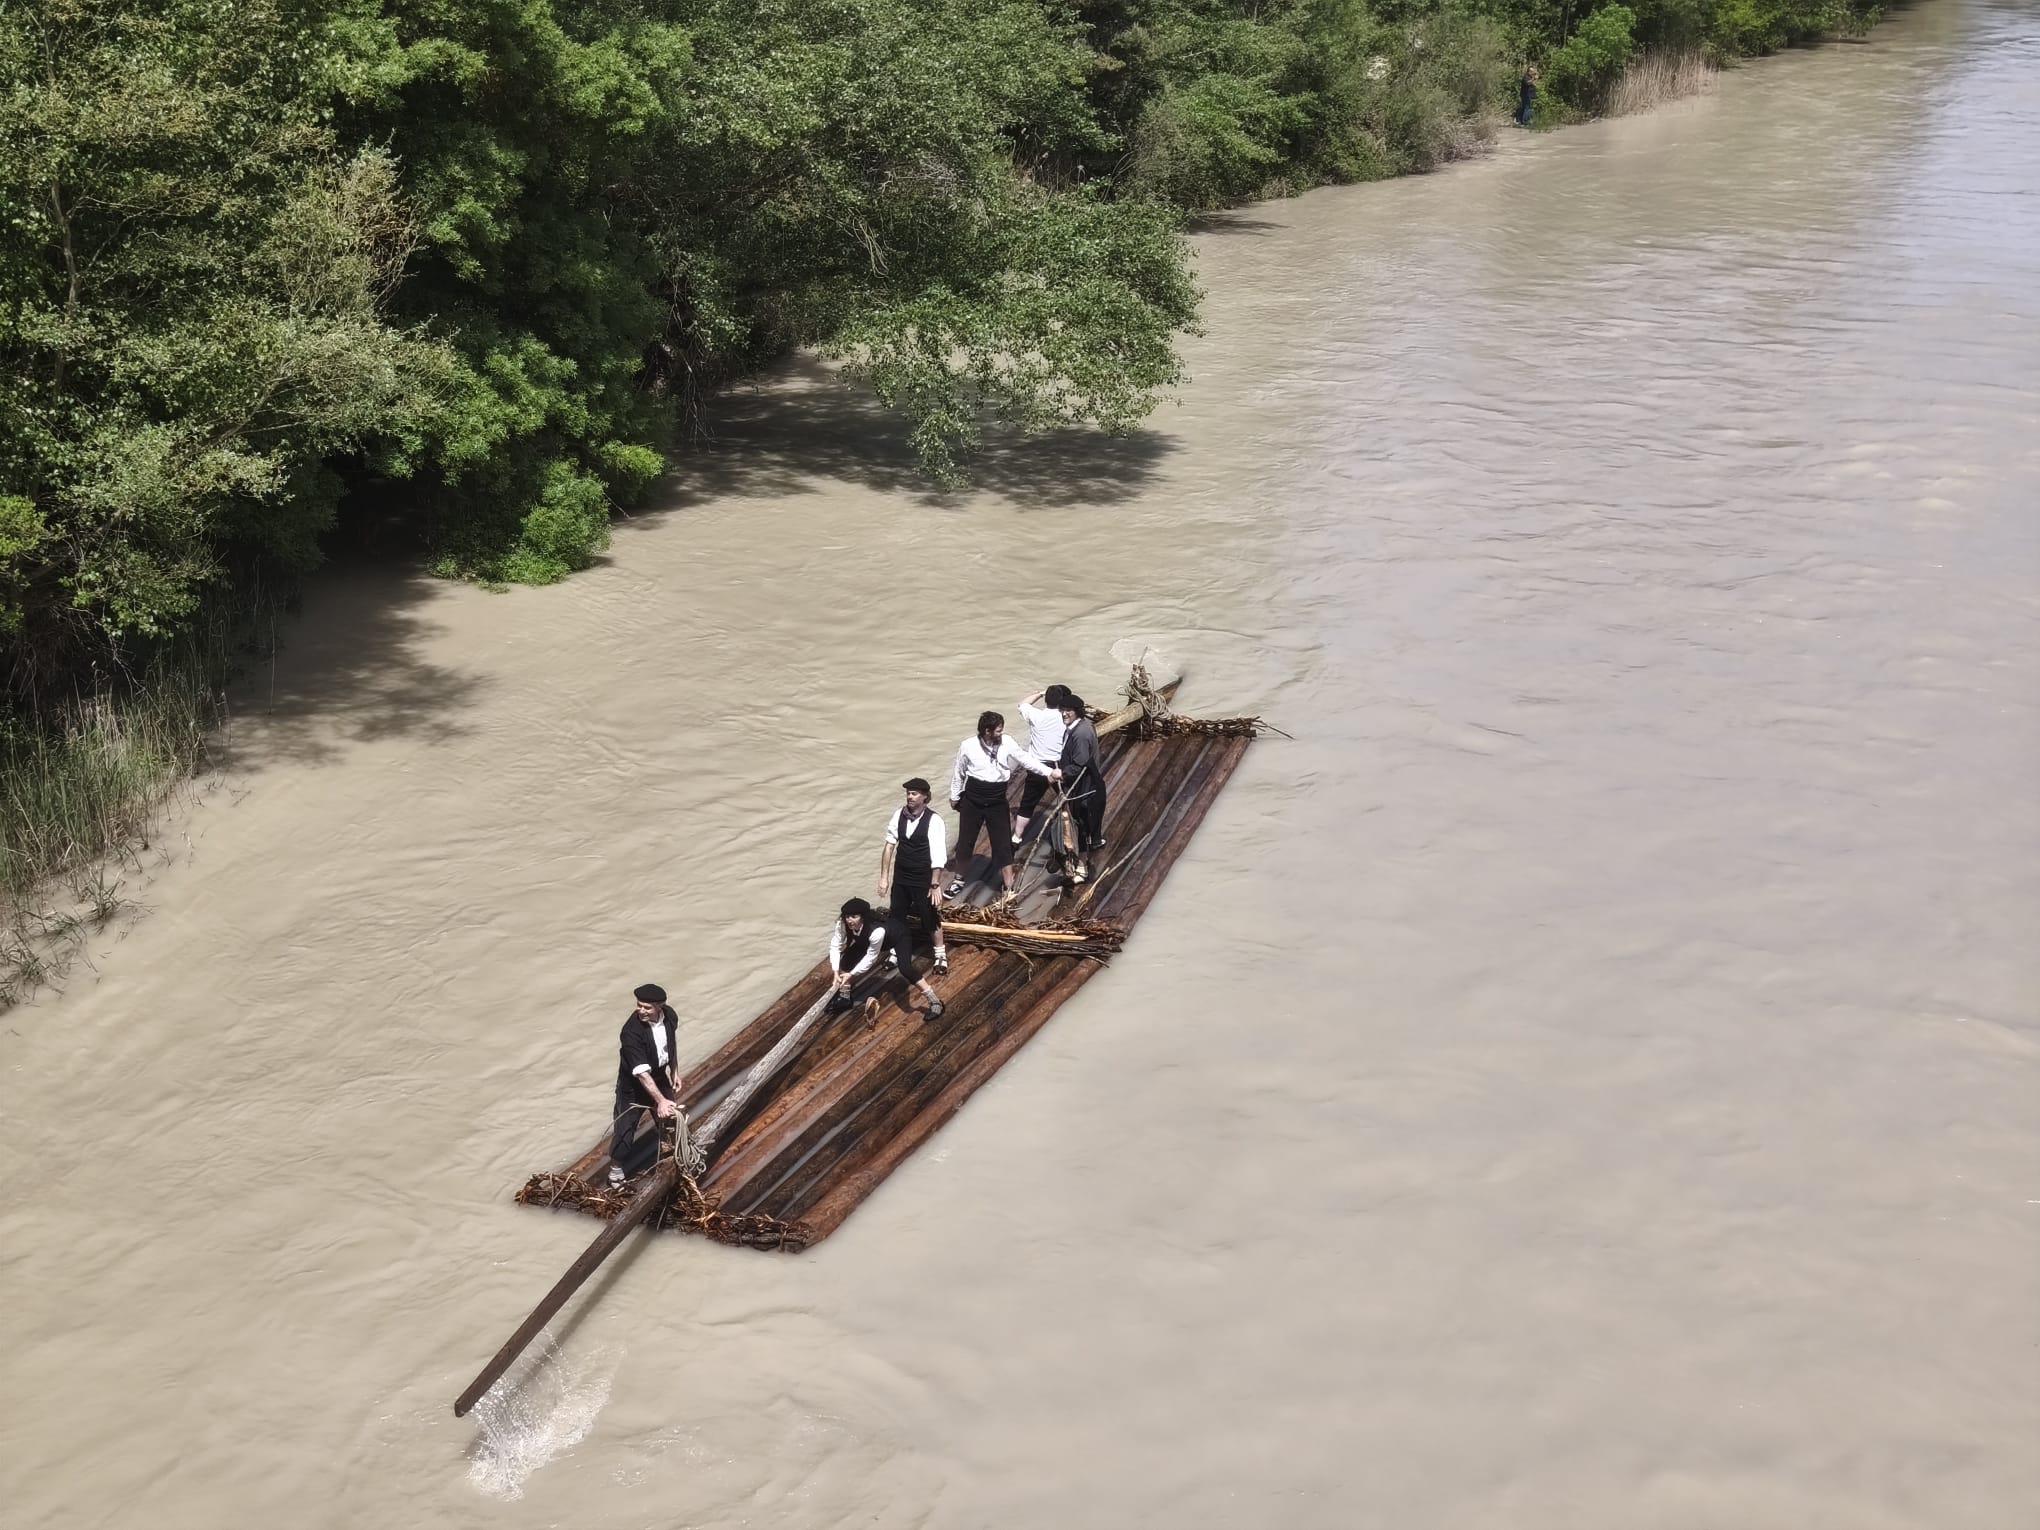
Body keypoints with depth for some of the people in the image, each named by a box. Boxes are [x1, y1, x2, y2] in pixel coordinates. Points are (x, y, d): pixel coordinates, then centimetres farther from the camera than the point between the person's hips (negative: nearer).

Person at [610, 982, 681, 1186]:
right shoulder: (632, 1031, -36)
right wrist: (660, 1100, -40)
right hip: (633, 1083, -6)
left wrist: (675, 1071, 11)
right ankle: (616, 1167, 24)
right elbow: (642, 1073, -37)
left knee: (671, 1115, 20)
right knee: (626, 1124, 0)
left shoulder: (670, 1015, -17)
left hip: (659, 1075, 6)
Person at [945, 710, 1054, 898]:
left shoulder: (1007, 743, -9)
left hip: (997, 803, 1)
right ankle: (959, 880, 33)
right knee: (965, 842, 12)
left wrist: (1050, 771, -14)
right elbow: (959, 773, 1)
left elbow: (1026, 760, -5)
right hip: (972, 802, -1)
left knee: (1003, 846, 1)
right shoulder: (968, 746, -12)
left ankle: (1009, 888, 7)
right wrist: (954, 796, 12)